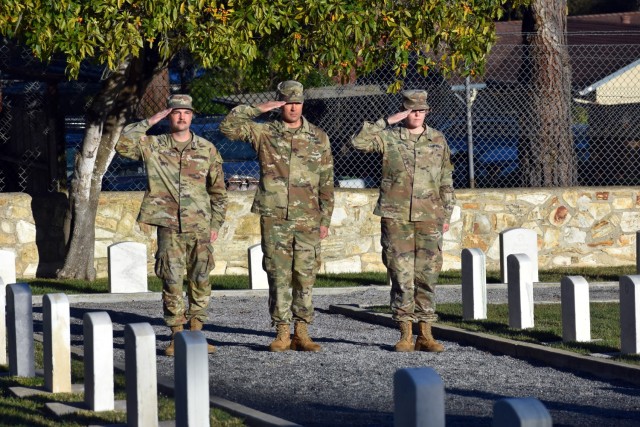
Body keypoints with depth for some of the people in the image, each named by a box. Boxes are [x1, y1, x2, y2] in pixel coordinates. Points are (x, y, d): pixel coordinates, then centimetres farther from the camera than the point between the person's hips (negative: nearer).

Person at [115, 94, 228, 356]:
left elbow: (218, 190, 12)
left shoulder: (207, 149, 7)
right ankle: (177, 336, 6)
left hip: (200, 227, 1)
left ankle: (196, 334, 11)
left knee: (200, 280, 2)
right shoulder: (153, 146, 4)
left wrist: (216, 223, 6)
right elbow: (123, 145, -11)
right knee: (172, 282, -1)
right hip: (169, 227, -1)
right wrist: (148, 123, -8)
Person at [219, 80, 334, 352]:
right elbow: (228, 127, -6)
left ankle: (302, 332, 10)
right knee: (278, 276, 0)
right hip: (274, 219, -1)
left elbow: (326, 182, 9)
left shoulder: (318, 138, 8)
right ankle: (282, 334, 5)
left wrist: (325, 219, 4)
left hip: (308, 220, 1)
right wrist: (256, 109, -9)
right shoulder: (264, 133, 5)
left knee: (305, 277, 2)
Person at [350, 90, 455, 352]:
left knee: (427, 275, 1)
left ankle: (425, 335, 7)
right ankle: (405, 335, 5)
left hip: (428, 218, 2)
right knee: (401, 276, -1)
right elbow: (357, 141, -15)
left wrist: (446, 214, 10)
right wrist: (386, 122, -13)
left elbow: (446, 181, 14)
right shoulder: (388, 137, 2)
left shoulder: (438, 140, 10)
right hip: (396, 217, -2)